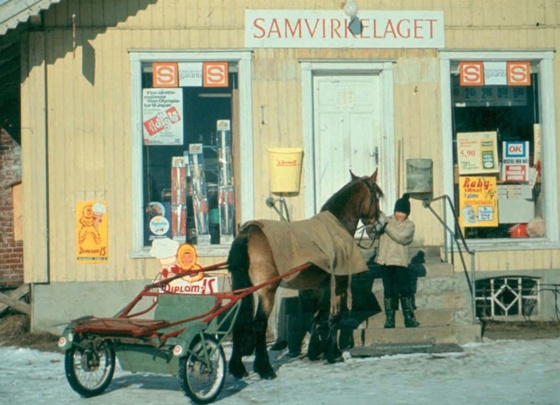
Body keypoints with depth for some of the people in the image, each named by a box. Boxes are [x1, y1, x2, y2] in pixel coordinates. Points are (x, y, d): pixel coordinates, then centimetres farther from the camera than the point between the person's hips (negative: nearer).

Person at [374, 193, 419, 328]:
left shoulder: (409, 225, 1)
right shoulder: (387, 220, 7)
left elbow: (400, 237, -17)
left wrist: (385, 225, -21)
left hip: (400, 262, -2)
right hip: (385, 261, 2)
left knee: (405, 291, -2)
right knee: (388, 291, 5)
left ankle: (409, 319, 8)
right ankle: (389, 319, 10)